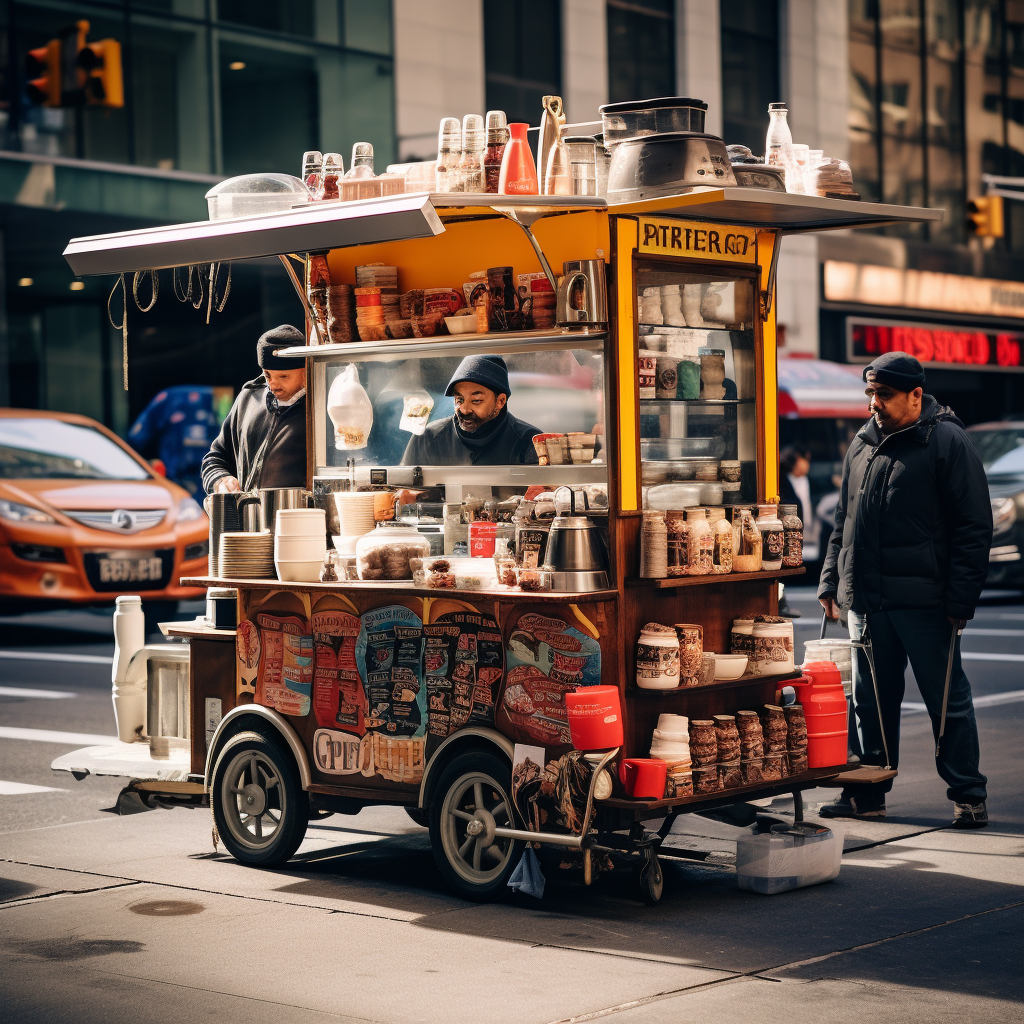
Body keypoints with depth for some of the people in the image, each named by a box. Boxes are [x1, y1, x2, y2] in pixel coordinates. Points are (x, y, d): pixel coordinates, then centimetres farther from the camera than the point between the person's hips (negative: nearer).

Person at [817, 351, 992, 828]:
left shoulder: (947, 442, -5)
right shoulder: (863, 444, 15)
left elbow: (974, 527, -8)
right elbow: (844, 521, 23)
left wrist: (960, 598, -13)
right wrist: (832, 581, 14)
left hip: (924, 601, -6)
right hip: (867, 600, 6)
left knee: (947, 699, 0)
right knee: (870, 699, 12)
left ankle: (968, 795, 8)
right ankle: (867, 793, 21)